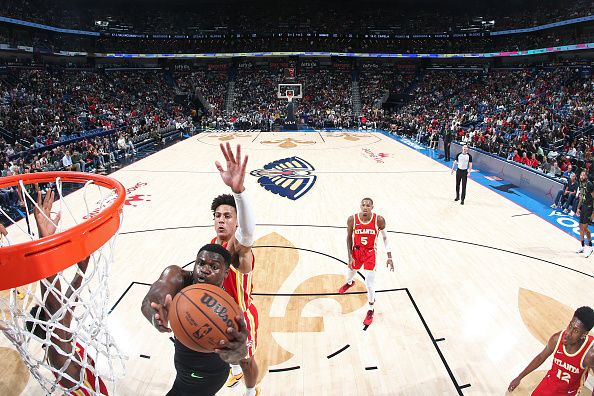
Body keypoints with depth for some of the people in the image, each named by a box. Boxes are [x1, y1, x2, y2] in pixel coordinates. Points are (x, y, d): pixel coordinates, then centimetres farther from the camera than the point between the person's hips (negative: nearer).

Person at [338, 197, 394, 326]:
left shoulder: (379, 220, -20)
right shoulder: (352, 219, -17)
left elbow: (385, 237, -5)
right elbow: (349, 238, -4)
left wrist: (389, 257, -9)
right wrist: (350, 257, -8)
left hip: (370, 253, -2)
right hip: (356, 252, 2)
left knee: (369, 284, -5)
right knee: (351, 272, 26)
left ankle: (371, 311, 19)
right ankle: (350, 283, 66)